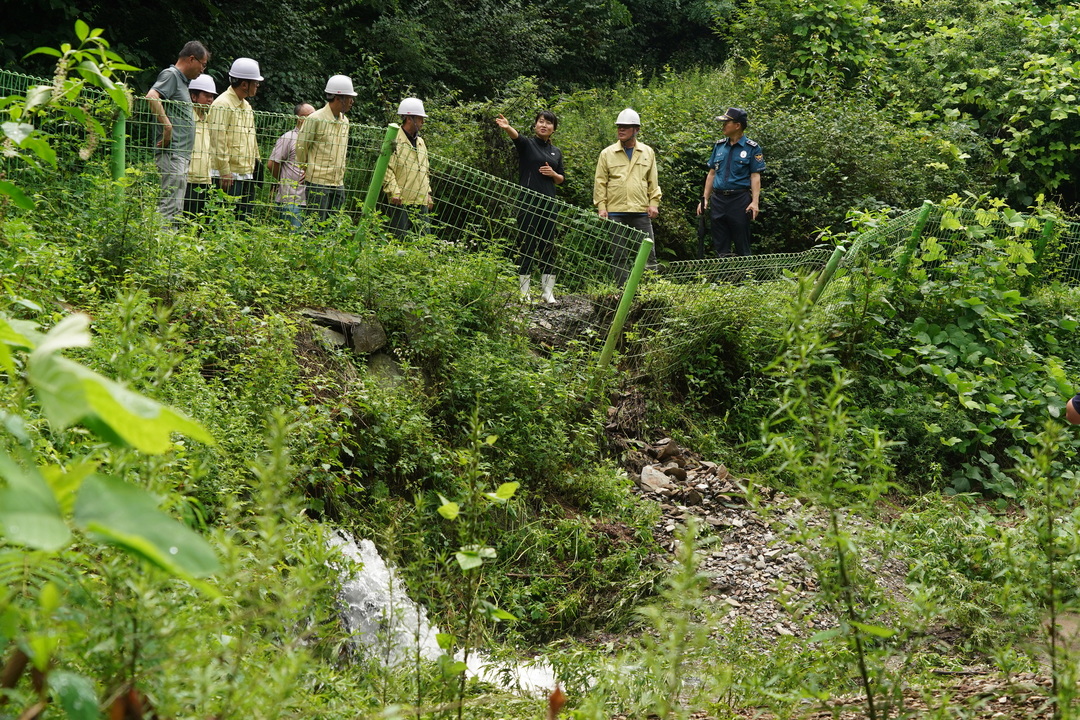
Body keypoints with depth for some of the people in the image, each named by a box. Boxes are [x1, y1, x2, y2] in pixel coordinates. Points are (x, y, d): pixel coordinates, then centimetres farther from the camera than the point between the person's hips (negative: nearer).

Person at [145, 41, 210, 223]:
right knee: (171, 206, -15)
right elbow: (151, 96, -24)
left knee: (176, 208, 9)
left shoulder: (182, 80, 23)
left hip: (181, 154, 10)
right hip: (172, 152, -10)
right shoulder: (170, 75, -5)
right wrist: (167, 125, -22)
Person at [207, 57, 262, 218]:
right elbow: (218, 141, -16)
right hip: (230, 175, -9)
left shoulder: (246, 106, 20)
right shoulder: (222, 105, -10)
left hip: (247, 174, 9)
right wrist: (225, 172, -19)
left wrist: (257, 161, 19)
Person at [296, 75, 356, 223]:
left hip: (338, 183, 7)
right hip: (318, 182, -7)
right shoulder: (316, 119, -10)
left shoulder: (344, 121, 13)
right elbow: (301, 147, -2)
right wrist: (306, 168, 8)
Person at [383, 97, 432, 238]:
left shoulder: (420, 142, 21)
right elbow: (387, 168, -12)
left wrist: (428, 194, 20)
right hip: (401, 200, -7)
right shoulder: (395, 140, -5)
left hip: (421, 201, 7)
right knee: (400, 237, -7)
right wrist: (394, 192, -19)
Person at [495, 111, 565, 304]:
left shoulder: (556, 152, 15)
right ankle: (524, 293, 0)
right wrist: (506, 127, -46)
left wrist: (553, 174, -3)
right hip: (528, 202, -5)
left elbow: (561, 179, 21)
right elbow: (516, 136, -23)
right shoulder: (527, 144, 0)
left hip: (548, 203, 5)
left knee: (548, 248, 6)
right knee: (527, 246, -4)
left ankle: (548, 292, 13)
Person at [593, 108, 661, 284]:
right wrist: (601, 206, -3)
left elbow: (653, 181, 12)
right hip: (616, 212, -1)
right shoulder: (607, 154, 5)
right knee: (619, 255, 3)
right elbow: (600, 182, 4)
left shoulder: (648, 152, 10)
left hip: (641, 211, 1)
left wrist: (654, 203, 2)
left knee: (648, 253, 0)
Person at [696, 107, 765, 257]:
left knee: (742, 245, -1)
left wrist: (755, 202, -15)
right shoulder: (719, 146, 12)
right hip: (718, 199, 5)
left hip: (740, 199, -5)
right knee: (720, 245, 6)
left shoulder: (752, 148, -1)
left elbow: (755, 176, -5)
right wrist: (705, 199, 11)